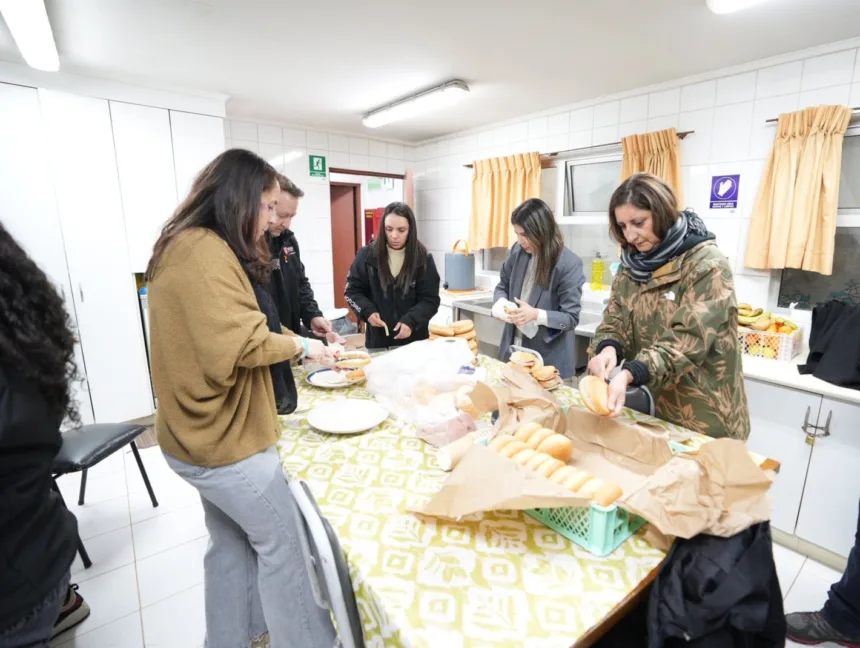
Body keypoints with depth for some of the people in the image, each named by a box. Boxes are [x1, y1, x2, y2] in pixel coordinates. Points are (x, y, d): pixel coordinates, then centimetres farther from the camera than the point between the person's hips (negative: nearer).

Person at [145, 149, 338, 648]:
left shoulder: (186, 246, 12)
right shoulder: (206, 251, -21)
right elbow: (242, 343, -27)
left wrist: (289, 344, 8)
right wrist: (301, 344, -10)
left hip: (205, 433, 10)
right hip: (225, 438, -10)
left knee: (232, 543, 23)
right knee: (282, 544, 8)